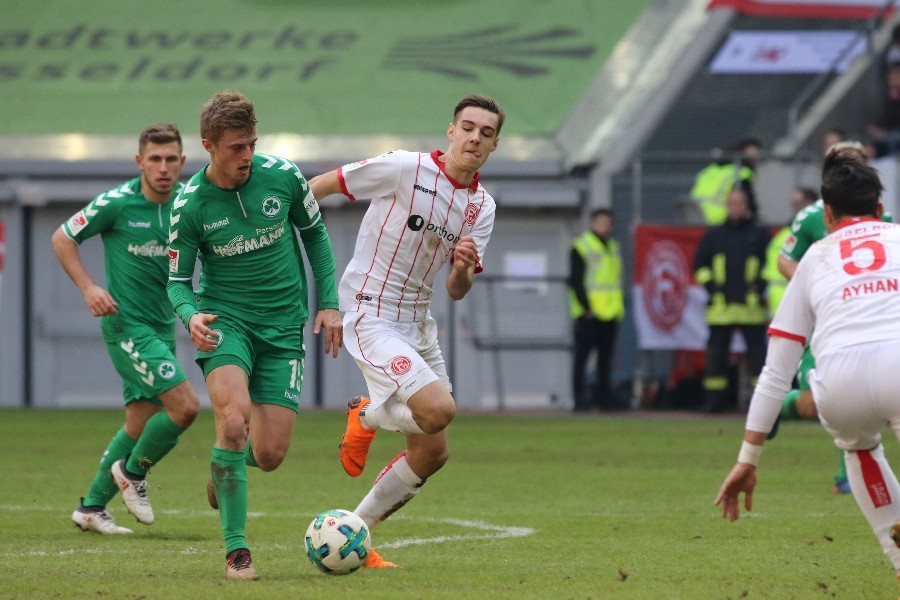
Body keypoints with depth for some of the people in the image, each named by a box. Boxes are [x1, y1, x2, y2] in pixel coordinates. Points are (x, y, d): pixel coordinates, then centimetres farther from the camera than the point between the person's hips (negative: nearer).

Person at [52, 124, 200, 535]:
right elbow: (62, 238, 0)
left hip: (162, 326, 6)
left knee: (140, 426, 10)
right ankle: (132, 473, 5)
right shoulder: (117, 203, -12)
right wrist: (88, 288, -11)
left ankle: (91, 507, 22)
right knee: (185, 405, -17)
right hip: (127, 324, -6)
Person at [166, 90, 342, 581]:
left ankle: (225, 465, 34)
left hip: (283, 325, 2)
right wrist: (190, 316, -23)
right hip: (224, 319, -2)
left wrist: (328, 302, 6)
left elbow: (314, 233, 11)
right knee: (234, 419, -28)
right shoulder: (190, 205, -11)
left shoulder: (282, 176, -6)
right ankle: (236, 551, -18)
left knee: (269, 455, -5)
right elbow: (177, 280, -1)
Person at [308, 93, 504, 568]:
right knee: (439, 408, -27)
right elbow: (315, 188, -6)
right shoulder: (404, 168, -14)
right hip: (370, 317, -7)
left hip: (418, 323, 7)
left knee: (432, 452, 6)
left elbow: (456, 292, 4)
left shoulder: (482, 207, 5)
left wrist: (463, 271, -18)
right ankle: (367, 417, 6)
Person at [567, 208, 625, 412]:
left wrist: (619, 307, 11)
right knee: (581, 358, -4)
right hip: (588, 316, -7)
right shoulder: (581, 247, -6)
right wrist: (587, 308, -15)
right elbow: (575, 281, -11)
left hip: (610, 313, 7)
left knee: (605, 358, 9)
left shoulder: (612, 246, 17)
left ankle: (602, 397, 15)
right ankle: (579, 399, -4)